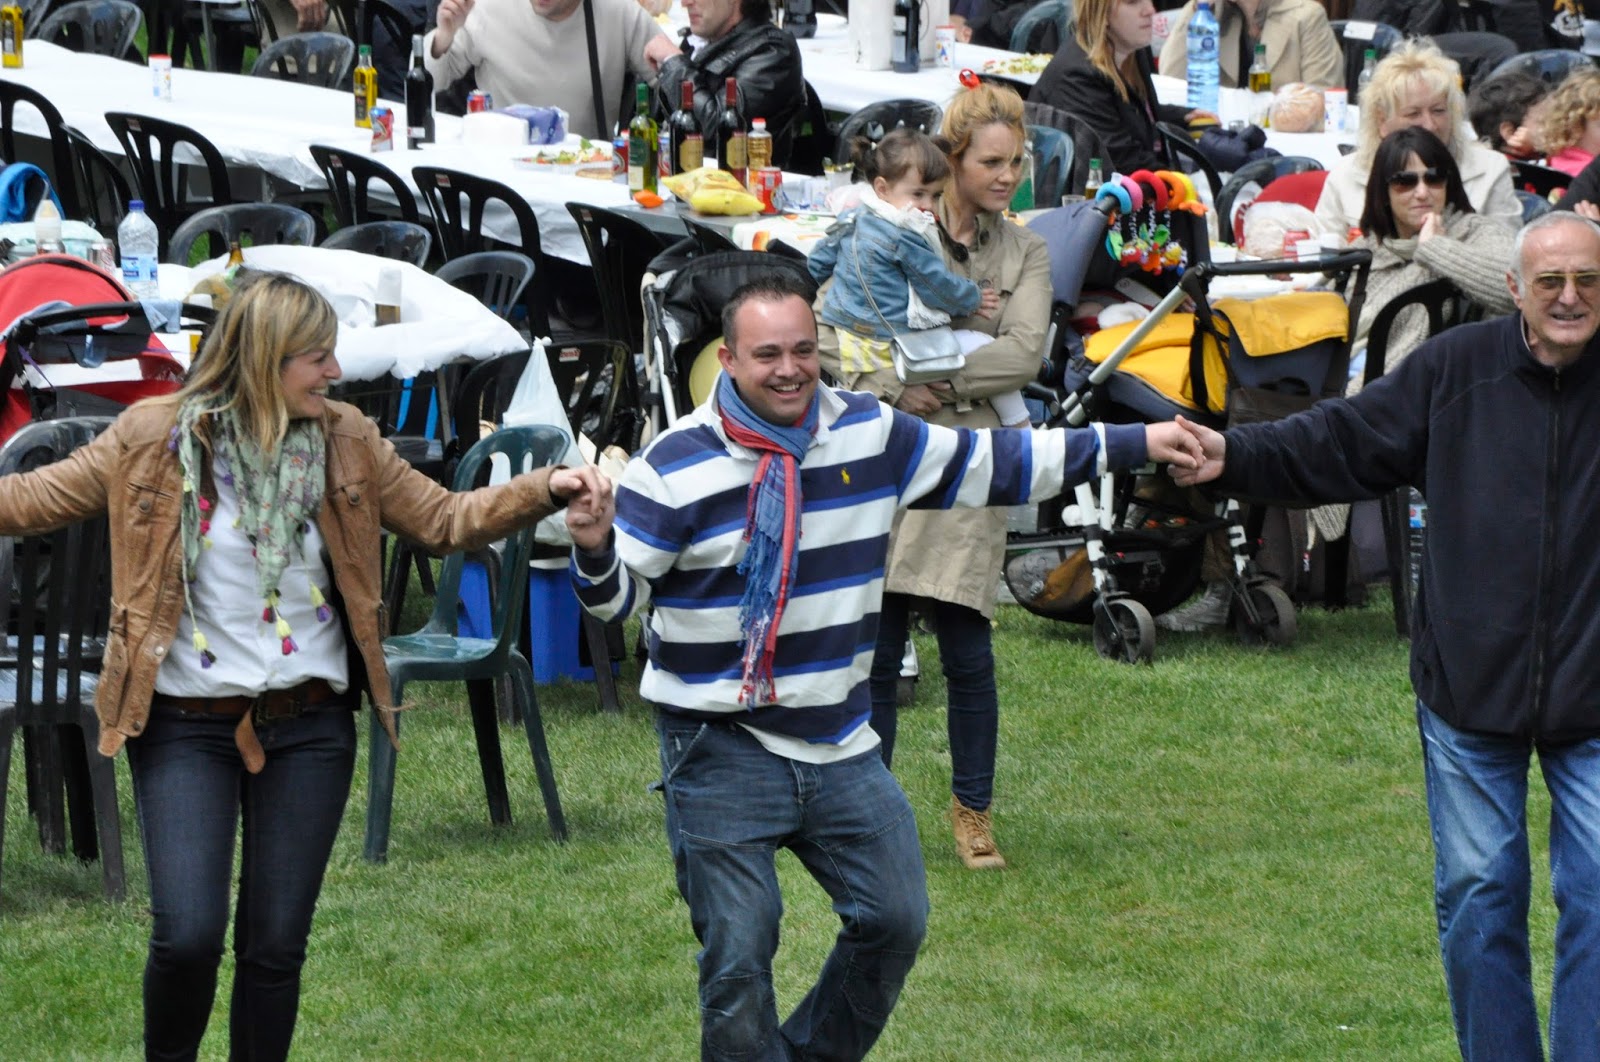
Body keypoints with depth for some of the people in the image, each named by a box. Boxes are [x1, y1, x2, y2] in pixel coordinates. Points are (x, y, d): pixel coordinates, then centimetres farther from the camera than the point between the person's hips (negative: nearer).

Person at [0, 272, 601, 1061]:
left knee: (276, 945, 5)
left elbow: (444, 519, 7)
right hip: (186, 725, -2)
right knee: (187, 935, -11)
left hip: (306, 726, 2)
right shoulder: (153, 438, -5)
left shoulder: (346, 442, 3)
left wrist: (545, 490, -8)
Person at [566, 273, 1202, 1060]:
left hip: (839, 744, 5)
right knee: (738, 957, -4)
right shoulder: (677, 465, -11)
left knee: (894, 921, 10)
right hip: (719, 754, -5)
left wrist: (1131, 445, 8)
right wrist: (595, 550, -33)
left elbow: (991, 465, 10)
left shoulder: (869, 435, 2)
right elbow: (620, 594, -9)